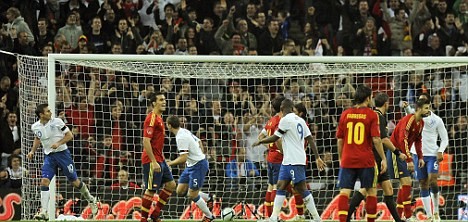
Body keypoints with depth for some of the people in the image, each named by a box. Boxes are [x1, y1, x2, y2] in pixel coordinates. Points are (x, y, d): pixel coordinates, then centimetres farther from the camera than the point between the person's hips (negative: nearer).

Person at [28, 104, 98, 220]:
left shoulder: (57, 122, -11)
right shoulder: (35, 127, 0)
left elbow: (69, 135, -6)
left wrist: (59, 143, -20)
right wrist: (33, 151, 8)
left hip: (62, 153, -3)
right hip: (49, 156, 3)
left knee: (75, 181, 6)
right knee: (44, 181, -15)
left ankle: (91, 200, 30)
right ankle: (44, 212, -15)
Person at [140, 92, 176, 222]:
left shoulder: (159, 118, 15)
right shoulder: (151, 119, -15)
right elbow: (146, 141, -21)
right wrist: (154, 162, -24)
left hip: (159, 159, 10)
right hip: (152, 160, -10)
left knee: (171, 185, 12)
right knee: (151, 190, -6)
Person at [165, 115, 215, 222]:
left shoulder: (181, 137, -24)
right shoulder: (185, 131, 6)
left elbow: (183, 158, -26)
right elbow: (199, 142, 19)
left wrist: (170, 163, -14)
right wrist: (200, 156, 28)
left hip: (198, 165, -10)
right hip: (191, 165, 10)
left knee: (192, 195, -3)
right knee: (180, 192, 9)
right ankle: (208, 198, 22)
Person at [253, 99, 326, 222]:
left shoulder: (286, 120, -11)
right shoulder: (300, 120, 12)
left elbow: (274, 138, -8)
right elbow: (310, 139, 10)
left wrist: (259, 142, 8)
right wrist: (317, 158, 10)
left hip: (294, 162, -9)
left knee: (302, 189, -8)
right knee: (280, 187, 8)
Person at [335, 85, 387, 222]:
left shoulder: (345, 114, 6)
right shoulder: (371, 115, -4)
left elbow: (340, 140, 9)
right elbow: (376, 139, -9)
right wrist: (383, 159, -1)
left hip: (347, 160, 2)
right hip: (366, 161, -2)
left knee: (344, 192, -2)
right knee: (371, 191, 10)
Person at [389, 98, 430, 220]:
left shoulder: (421, 123, 8)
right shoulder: (409, 120, -21)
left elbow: (418, 140, 19)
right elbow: (403, 140, -27)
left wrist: (420, 157, 10)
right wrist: (409, 160, -28)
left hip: (403, 153, 10)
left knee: (405, 184, 11)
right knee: (406, 182, -15)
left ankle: (398, 216, 18)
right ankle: (408, 217, -15)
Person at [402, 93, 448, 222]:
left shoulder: (437, 120, 0)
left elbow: (444, 139, 3)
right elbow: (410, 112, -18)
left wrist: (440, 151, -12)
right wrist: (406, 107, -40)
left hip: (432, 155, -2)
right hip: (418, 154, 2)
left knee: (432, 181, -18)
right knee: (423, 185, 3)